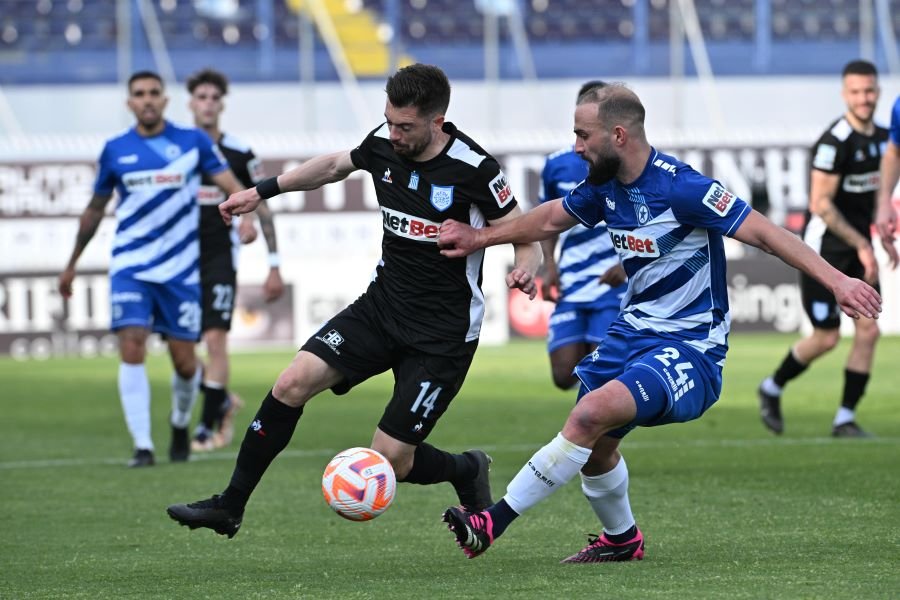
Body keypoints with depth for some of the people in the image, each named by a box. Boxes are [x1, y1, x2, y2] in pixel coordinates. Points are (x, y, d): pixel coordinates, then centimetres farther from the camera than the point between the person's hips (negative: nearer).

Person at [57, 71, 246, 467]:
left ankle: (180, 424, 33)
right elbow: (95, 209, 16)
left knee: (184, 361, 3)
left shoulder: (193, 142, 1)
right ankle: (142, 446, -12)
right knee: (132, 349, -16)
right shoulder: (115, 150, 5)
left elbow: (231, 185, -4)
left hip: (180, 269, 0)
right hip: (130, 267, 0)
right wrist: (72, 264, 20)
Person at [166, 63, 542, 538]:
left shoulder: (472, 169, -19)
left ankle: (467, 471, 26)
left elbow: (526, 236, -12)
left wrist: (524, 271, -34)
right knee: (293, 382, -12)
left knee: (389, 461, -7)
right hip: (383, 303, 5)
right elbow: (336, 164, 20)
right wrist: (263, 191, 21)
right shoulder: (383, 144, -3)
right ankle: (230, 506, 0)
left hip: (443, 333, -5)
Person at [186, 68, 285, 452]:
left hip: (220, 258, -2)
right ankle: (222, 401, 26)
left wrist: (274, 266, 4)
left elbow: (263, 211, 6)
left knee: (215, 338, -12)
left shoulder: (239, 154, -1)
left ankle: (208, 426, -4)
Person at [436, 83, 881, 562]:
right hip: (634, 329, 8)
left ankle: (495, 523, -22)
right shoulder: (604, 185, 2)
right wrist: (480, 238, 24)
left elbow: (761, 232, -23)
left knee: (592, 412, -27)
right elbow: (550, 219, 21)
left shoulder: (680, 187, -22)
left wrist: (837, 281, -29)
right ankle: (621, 540, 41)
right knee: (593, 446, 13)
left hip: (690, 346, -8)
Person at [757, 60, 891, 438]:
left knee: (868, 330, -3)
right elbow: (820, 204, -22)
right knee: (827, 338, -1)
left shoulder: (881, 137, 6)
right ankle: (772, 389, 24)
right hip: (824, 250, -7)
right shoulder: (835, 141, -19)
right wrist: (861, 245, -22)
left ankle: (845, 419, 5)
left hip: (858, 247, 7)